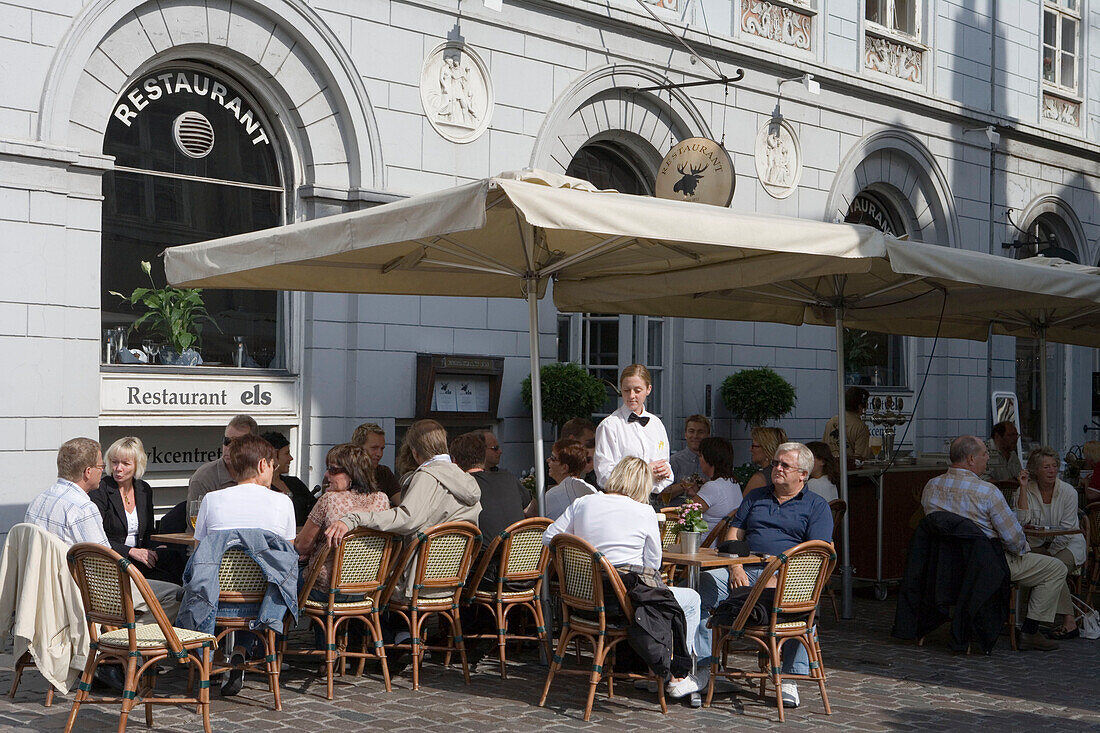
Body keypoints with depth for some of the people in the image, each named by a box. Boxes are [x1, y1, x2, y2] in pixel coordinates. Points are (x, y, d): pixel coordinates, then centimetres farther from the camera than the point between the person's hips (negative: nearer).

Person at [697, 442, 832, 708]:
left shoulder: (817, 506, 10)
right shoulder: (754, 497, 24)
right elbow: (734, 535, 17)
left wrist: (778, 580, -16)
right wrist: (736, 568, -4)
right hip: (746, 571, 4)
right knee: (701, 584, -21)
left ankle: (791, 678, -27)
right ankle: (703, 663, -18)